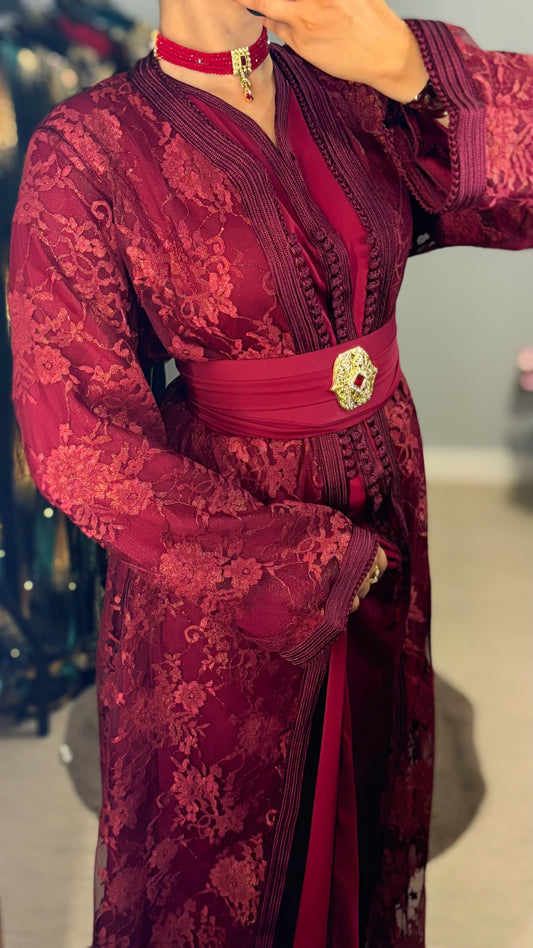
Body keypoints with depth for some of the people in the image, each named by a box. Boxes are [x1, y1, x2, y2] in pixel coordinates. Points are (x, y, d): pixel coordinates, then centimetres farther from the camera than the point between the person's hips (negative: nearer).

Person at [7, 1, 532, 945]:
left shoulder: (350, 97, -2)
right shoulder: (89, 150, -16)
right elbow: (77, 439, -20)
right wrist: (307, 564, -16)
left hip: (380, 524, 5)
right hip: (213, 556, -4)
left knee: (367, 789, 25)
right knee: (211, 842, 18)